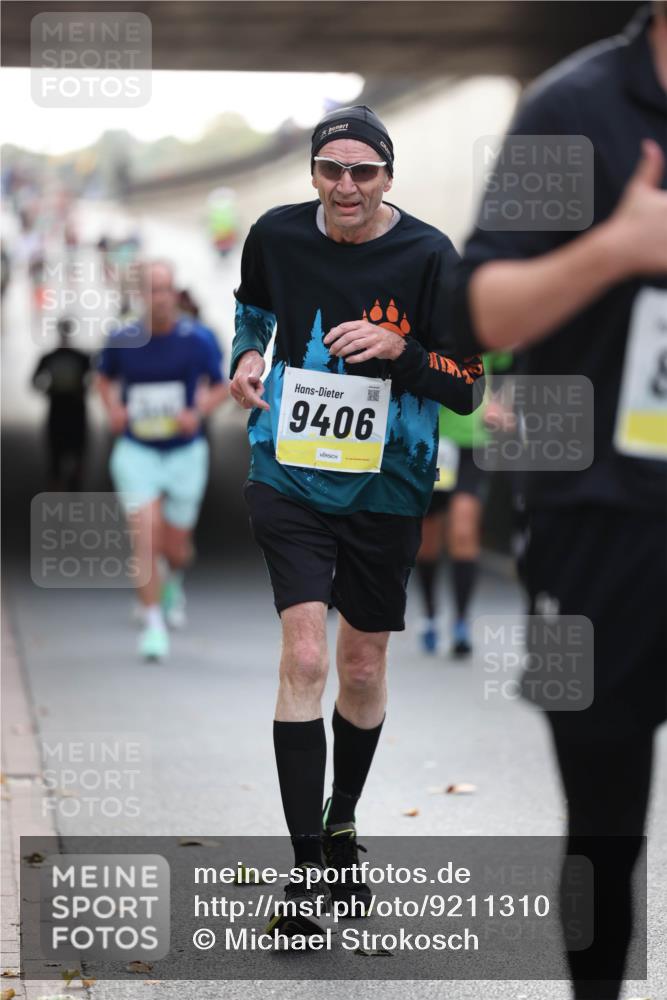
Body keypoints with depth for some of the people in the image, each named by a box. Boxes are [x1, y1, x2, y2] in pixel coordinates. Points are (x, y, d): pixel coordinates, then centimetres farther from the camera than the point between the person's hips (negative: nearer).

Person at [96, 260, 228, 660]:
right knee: (145, 537, -15)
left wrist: (198, 411, -12)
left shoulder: (197, 341, -7)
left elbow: (221, 387, 6)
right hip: (137, 451, 0)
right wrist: (113, 408, -2)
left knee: (176, 546, 10)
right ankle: (153, 624, -7)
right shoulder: (122, 341, -4)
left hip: (185, 452, 0)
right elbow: (105, 377, 16)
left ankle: (175, 580, 47)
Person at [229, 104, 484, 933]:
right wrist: (247, 355, 2)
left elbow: (468, 388, -8)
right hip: (289, 476, 0)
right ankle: (306, 865, -9)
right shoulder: (276, 235, -3)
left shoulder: (429, 257, -10)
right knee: (305, 656, -13)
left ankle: (341, 830, 36)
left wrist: (398, 347, -23)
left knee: (363, 667, 12)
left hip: (386, 489, 0)